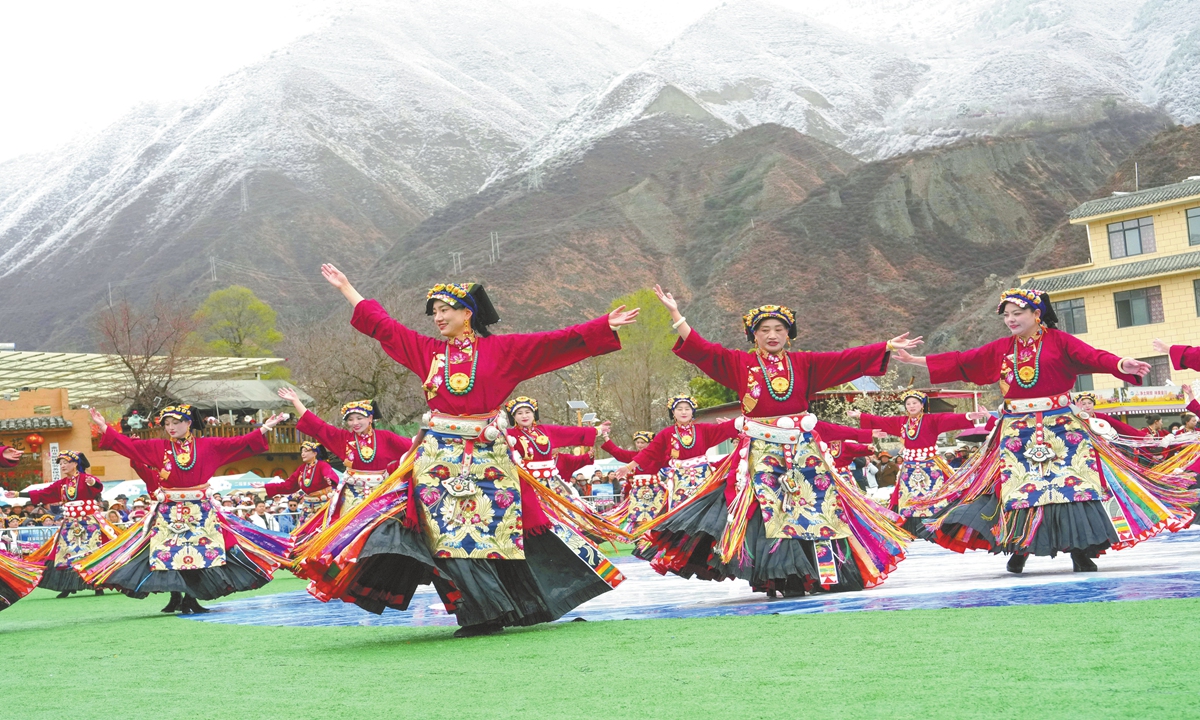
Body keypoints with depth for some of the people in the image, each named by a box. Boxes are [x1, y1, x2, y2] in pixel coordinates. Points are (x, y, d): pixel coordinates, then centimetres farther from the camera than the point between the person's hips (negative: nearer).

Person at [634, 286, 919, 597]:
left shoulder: (803, 363, 9)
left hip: (802, 448, 2)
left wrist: (887, 347, 4)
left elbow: (846, 359, 8)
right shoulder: (738, 363, 4)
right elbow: (700, 349, -2)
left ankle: (823, 574, 8)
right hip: (760, 451, -2)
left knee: (815, 507, 1)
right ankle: (771, 580, 1)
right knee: (765, 513, -5)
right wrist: (675, 313, -8)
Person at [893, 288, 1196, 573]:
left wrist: (1121, 365, -36)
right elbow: (959, 361, 11)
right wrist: (916, 360, 8)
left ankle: (1080, 551, 5)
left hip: (1060, 427, -3)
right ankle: (1019, 549, 15)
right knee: (1018, 487, 3)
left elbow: (1093, 356, -15)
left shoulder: (1058, 340, -2)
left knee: (1071, 483, -4)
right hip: (1017, 431, 3)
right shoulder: (1000, 348, 8)